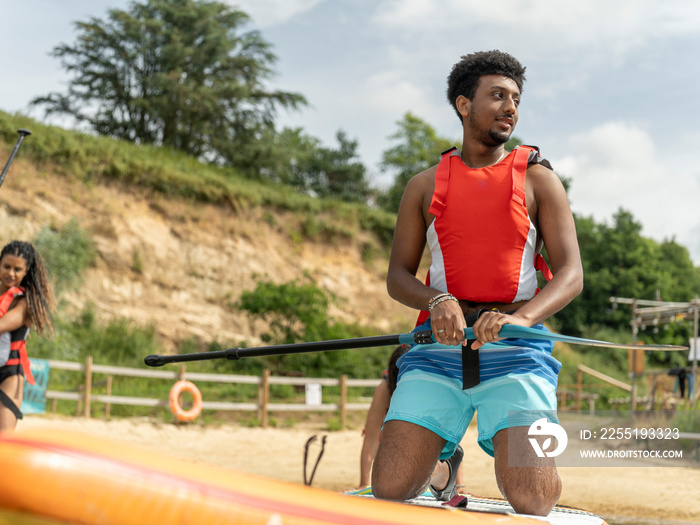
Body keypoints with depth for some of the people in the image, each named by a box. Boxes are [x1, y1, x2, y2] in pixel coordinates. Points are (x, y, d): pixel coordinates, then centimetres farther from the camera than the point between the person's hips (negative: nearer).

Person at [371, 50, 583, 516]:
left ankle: (513, 459, 19)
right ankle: (443, 464, 23)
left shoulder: (539, 180, 9)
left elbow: (571, 275, -1)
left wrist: (520, 317, -21)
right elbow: (397, 277, 10)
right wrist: (437, 301, -14)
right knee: (389, 490, -13)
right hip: (440, 348, 2)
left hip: (515, 352, -1)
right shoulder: (425, 186, 14)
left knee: (531, 502, -19)